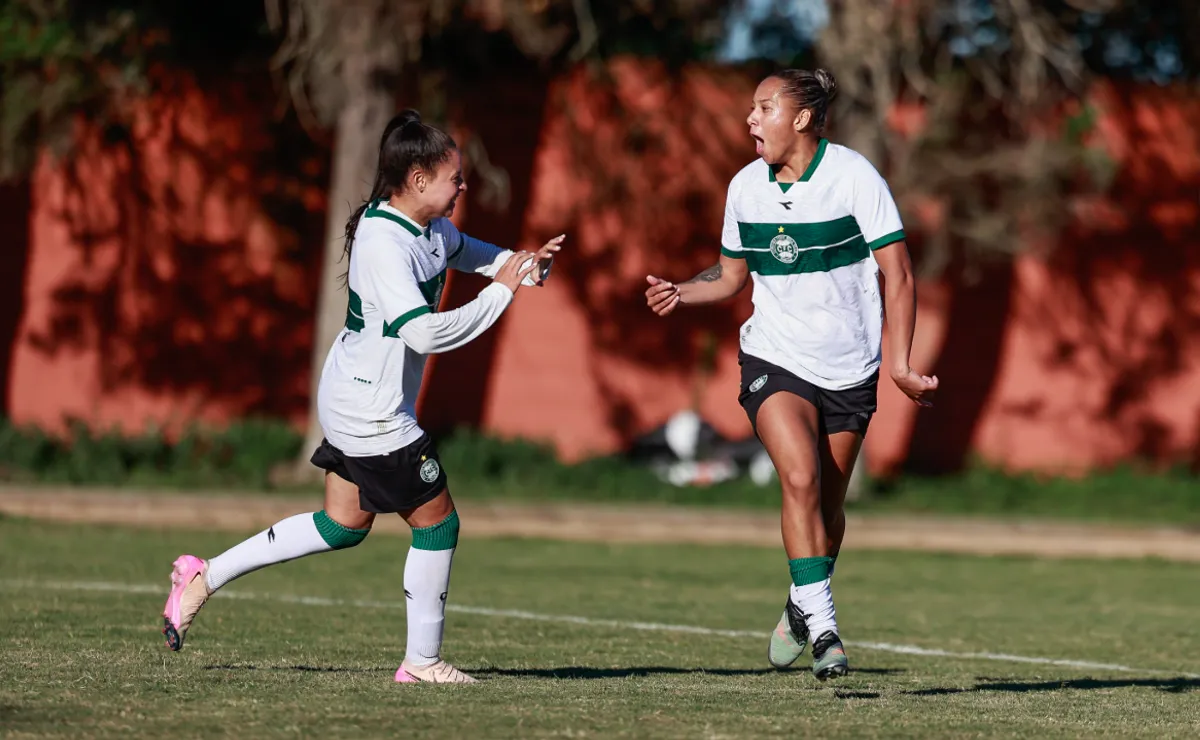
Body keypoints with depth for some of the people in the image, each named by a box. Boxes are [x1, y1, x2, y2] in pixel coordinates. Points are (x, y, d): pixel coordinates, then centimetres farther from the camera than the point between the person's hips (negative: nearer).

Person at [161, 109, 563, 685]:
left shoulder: (431, 229, 5)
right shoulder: (384, 244, -25)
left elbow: (469, 252, 28)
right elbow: (425, 333, -33)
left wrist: (523, 264, 8)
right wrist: (499, 294, -25)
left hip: (353, 405, 10)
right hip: (373, 415, -10)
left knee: (343, 525, 18)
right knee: (437, 523, 0)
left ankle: (204, 577, 20)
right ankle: (422, 660, 12)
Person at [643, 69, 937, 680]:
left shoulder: (854, 177, -11)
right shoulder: (746, 187, 1)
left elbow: (898, 273, -9)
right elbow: (732, 272, 16)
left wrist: (900, 363, -15)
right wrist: (680, 293, -4)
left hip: (848, 368, -1)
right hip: (773, 358, 1)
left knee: (828, 504, 7)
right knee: (801, 478, -21)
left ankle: (803, 606, 33)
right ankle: (821, 627, -19)